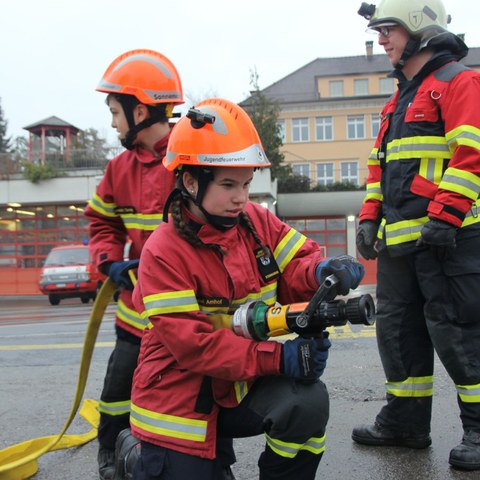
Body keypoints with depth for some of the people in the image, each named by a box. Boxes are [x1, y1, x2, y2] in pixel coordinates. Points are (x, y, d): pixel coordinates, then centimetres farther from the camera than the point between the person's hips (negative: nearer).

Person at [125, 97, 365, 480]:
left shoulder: (257, 222, -3)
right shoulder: (163, 252, -20)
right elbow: (190, 343, -25)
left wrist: (322, 272, -30)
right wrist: (278, 358, -31)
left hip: (244, 384, 4)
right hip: (179, 399, -3)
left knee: (308, 399, -24)